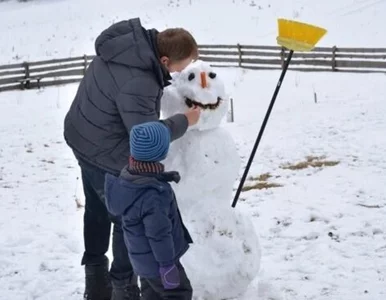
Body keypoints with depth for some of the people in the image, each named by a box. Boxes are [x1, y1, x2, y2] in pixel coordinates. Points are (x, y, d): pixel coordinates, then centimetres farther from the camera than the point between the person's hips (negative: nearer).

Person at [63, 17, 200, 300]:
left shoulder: (129, 39, -11)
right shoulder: (138, 84, -37)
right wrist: (184, 121, -16)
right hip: (108, 156, -10)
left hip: (84, 139, 10)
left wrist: (163, 81, -6)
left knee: (97, 210, 24)